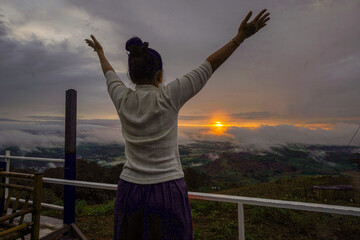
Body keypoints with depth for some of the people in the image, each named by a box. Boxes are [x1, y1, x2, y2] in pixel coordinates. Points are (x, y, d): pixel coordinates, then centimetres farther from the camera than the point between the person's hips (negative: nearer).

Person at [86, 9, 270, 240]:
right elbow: (208, 66, -10)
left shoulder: (122, 99, -4)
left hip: (129, 192, 5)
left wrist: (100, 52, 36)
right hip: (168, 194, -4)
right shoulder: (168, 97, -14)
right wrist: (240, 37, -2)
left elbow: (109, 73, 17)